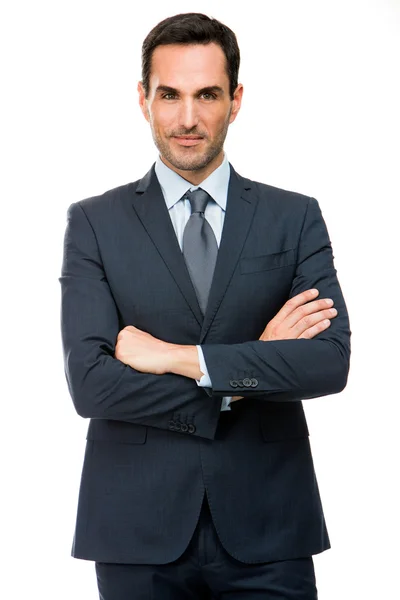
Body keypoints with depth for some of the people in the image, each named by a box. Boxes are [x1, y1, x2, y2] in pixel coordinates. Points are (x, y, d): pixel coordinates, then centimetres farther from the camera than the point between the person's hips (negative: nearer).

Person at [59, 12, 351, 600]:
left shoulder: (295, 218, 5)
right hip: (140, 532, 0)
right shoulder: (94, 223, 2)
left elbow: (332, 360, -9)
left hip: (266, 531, 1)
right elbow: (90, 382, -9)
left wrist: (179, 358, -14)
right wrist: (246, 376, -11)